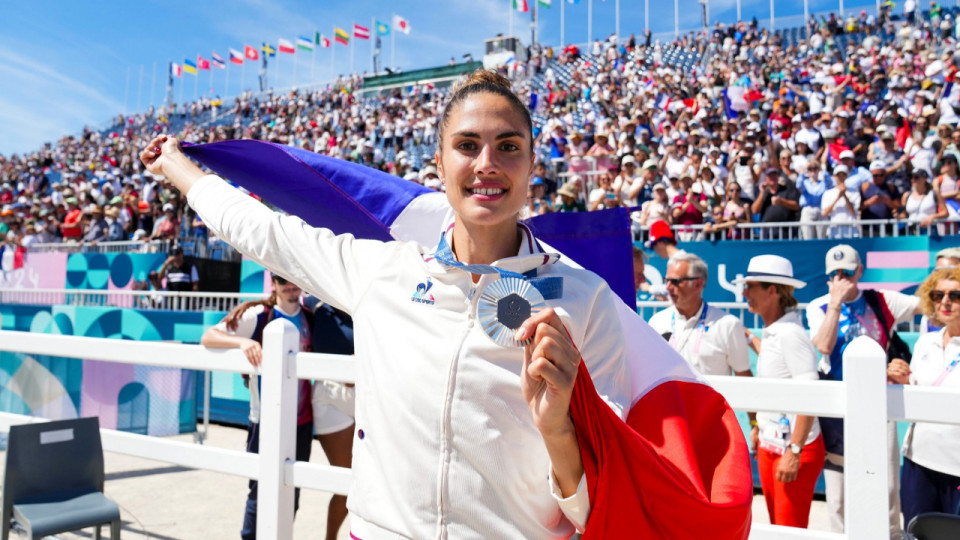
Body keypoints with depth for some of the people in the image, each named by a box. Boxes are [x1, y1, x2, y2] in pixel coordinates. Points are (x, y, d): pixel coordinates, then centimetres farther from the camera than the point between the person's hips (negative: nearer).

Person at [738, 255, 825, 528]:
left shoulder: (790, 332, -18)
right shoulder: (770, 332, 9)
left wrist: (794, 451, -22)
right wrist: (758, 427, 20)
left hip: (795, 448, -9)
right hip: (769, 446, 9)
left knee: (790, 530, 1)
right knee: (776, 526, 16)